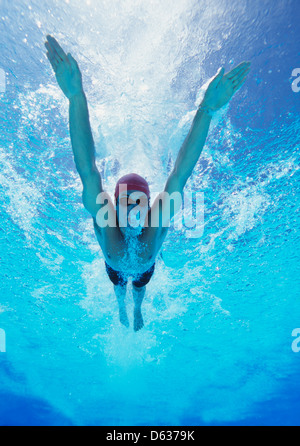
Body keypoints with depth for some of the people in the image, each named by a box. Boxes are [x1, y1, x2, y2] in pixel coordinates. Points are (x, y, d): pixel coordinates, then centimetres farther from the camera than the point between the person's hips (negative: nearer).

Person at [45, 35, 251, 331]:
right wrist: (76, 97, -74)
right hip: (115, 267, 0)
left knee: (140, 289, 36)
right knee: (119, 289, 36)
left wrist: (207, 110, -63)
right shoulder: (105, 221, -49)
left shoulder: (157, 222, -47)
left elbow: (180, 173, -54)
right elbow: (87, 168, -61)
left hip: (145, 268, 1)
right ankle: (121, 307, 74)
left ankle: (138, 310, 74)